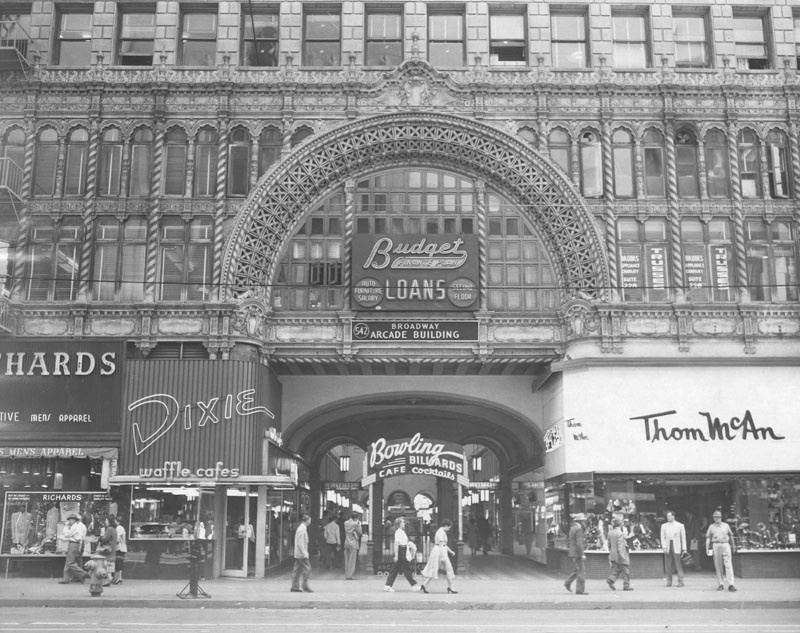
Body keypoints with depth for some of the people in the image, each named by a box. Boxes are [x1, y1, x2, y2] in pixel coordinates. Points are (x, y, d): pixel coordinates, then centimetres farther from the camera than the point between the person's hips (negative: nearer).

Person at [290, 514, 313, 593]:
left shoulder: (301, 528, 15)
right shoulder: (302, 529, -17)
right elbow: (300, 543, -21)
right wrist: (304, 553, -21)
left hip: (298, 554, 10)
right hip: (302, 554, -10)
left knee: (297, 570, 9)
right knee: (307, 569, -7)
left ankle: (295, 587, 11)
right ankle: (305, 586, -5)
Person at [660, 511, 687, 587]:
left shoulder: (680, 525, 5)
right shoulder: (664, 526, 10)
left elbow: (683, 538, 5)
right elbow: (663, 538, 8)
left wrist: (684, 549, 0)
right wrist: (664, 547, -6)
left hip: (676, 547, -2)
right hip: (667, 547, 2)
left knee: (678, 565, -6)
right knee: (668, 566, 1)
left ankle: (680, 582, -2)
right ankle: (669, 582, 6)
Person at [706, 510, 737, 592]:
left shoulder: (726, 525, 11)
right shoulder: (711, 527, 11)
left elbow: (731, 536, 18)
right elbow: (708, 538, 10)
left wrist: (732, 547, 17)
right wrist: (707, 548, 1)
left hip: (725, 545, -1)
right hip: (716, 546, 1)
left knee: (728, 565, -10)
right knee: (718, 566, 2)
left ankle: (731, 584, -15)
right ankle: (720, 584, 9)